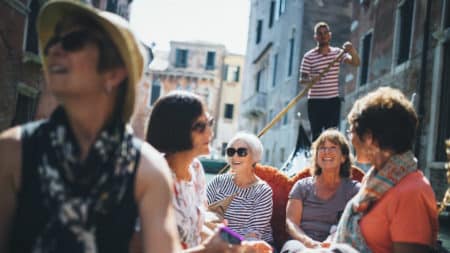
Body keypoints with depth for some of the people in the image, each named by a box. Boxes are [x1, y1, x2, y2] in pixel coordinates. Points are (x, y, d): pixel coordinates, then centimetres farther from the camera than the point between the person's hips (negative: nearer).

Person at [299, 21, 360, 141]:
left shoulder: (337, 52, 5)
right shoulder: (309, 56, -4)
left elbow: (355, 63, -6)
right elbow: (302, 79, -5)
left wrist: (352, 50, -26)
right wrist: (310, 80, -28)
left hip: (333, 101, 3)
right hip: (315, 101, -2)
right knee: (316, 134, 2)